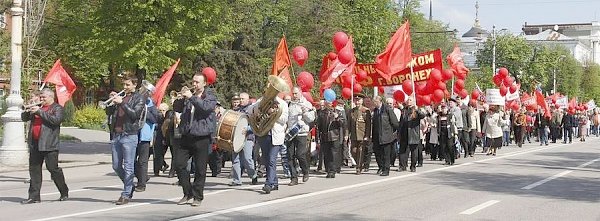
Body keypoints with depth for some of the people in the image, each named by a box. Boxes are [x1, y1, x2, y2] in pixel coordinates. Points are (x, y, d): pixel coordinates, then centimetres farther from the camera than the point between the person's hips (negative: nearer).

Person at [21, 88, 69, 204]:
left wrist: (40, 112, -18)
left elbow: (56, 120, -18)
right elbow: (24, 118, 20)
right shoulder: (37, 107, 20)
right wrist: (27, 111, -3)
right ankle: (34, 196, 8)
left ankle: (64, 193, 13)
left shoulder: (57, 108, 0)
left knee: (53, 168, -3)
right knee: (34, 169, 4)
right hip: (35, 145, 7)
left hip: (49, 145, -7)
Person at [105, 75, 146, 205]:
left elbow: (135, 114, -12)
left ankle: (126, 195, -1)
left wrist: (122, 103, -16)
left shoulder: (139, 98, 2)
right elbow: (109, 112, 13)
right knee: (116, 166, 9)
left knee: (128, 166, -5)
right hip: (116, 135, 6)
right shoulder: (120, 96, 17)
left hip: (129, 136, -6)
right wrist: (112, 100, -3)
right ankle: (130, 186, 26)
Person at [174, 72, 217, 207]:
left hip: (202, 137, -4)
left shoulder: (210, 97, 2)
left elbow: (205, 107, -19)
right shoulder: (189, 97, 16)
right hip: (187, 136, 4)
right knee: (179, 164, -4)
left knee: (200, 169, 0)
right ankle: (188, 193, 11)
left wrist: (191, 97, -19)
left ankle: (198, 196, 11)